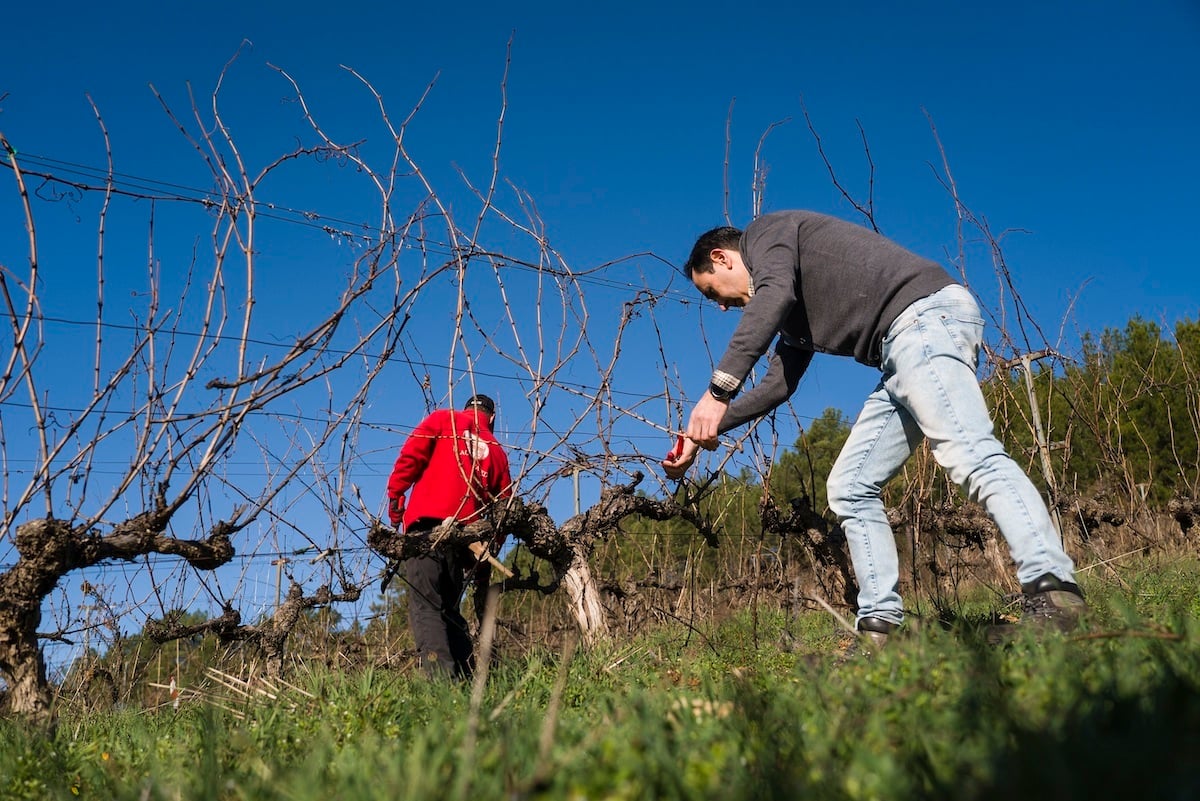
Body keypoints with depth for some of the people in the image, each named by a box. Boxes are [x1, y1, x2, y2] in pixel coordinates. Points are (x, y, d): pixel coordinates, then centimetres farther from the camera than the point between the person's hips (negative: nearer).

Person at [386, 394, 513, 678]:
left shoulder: (443, 419, 15)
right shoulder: (497, 452, 24)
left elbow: (410, 455, -1)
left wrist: (394, 494, 1)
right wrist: (485, 557, 24)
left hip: (426, 525, -4)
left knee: (425, 607, -10)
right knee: (450, 609, 17)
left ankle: (440, 675, -27)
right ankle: (466, 677, 8)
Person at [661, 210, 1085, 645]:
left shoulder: (765, 232, 6)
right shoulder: (793, 312, 32)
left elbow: (773, 294, -16)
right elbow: (777, 386, 35)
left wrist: (719, 389, -23)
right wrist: (704, 433, 36)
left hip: (927, 313, -10)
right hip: (903, 349, 10)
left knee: (970, 454, -27)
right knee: (850, 487, 7)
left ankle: (1053, 595, -37)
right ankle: (879, 627, 1)